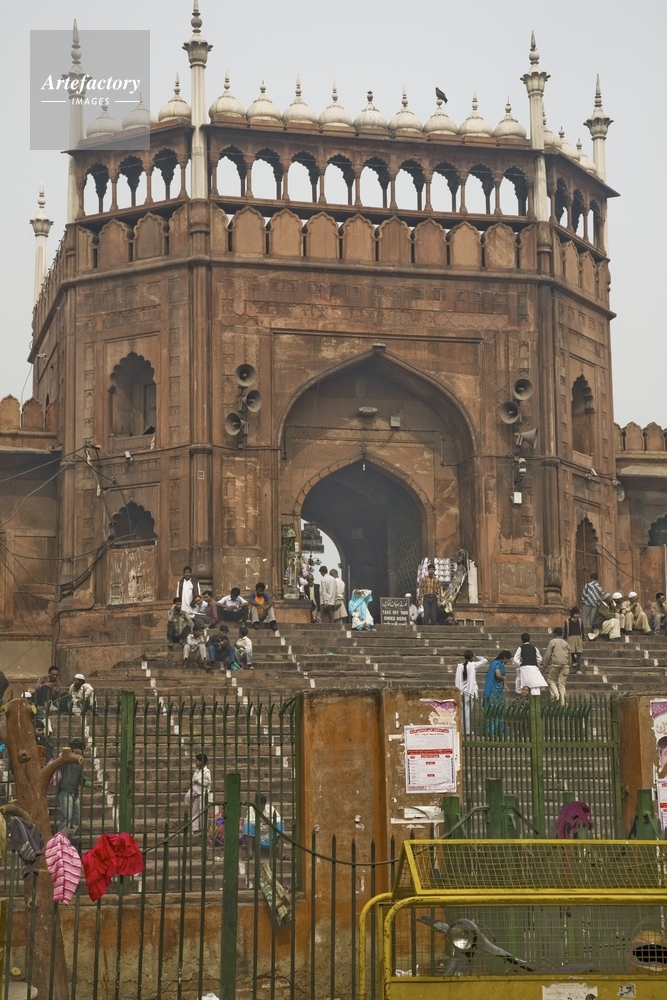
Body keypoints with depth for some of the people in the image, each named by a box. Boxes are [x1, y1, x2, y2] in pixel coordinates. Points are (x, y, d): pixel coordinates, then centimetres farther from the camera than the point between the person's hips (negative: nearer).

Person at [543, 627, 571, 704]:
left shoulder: (553, 642, 2)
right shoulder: (565, 643, 16)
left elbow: (548, 654, -1)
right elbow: (569, 655, 19)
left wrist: (545, 664, 6)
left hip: (555, 664, -4)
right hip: (565, 665, 4)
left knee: (551, 679, 11)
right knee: (562, 683, 5)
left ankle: (556, 694, -13)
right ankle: (563, 703, -3)